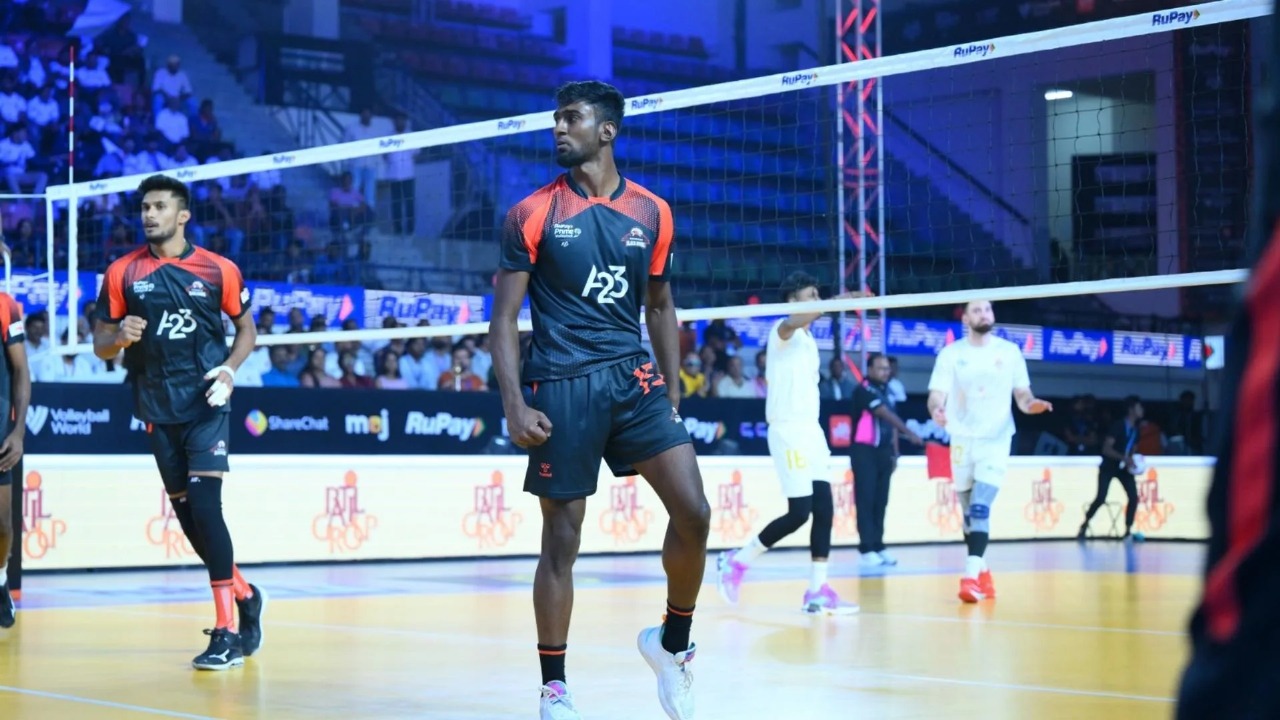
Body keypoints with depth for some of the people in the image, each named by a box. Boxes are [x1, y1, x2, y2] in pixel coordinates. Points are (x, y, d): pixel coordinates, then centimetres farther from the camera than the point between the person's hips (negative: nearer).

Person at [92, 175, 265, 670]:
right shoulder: (122, 273, 3)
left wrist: (229, 368, -9)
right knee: (185, 514, 9)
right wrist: (120, 336, -17)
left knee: (204, 507, -15)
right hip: (157, 409, 4)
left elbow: (246, 327, 9)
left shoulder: (219, 270, -1)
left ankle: (228, 629, -12)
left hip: (206, 404, -3)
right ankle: (244, 596, 32)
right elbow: (101, 345, 6)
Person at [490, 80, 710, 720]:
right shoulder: (532, 214, -1)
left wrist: (671, 394, 11)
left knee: (693, 512, -10)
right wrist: (514, 406, -11)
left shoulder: (651, 213, 8)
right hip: (561, 387, -3)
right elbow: (504, 317, -1)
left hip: (633, 378, 3)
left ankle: (673, 641, 14)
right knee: (561, 539, 1)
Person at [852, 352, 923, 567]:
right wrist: (909, 433, -28)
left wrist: (894, 453, 13)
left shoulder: (888, 392, 14)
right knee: (866, 500, -6)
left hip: (883, 451, 7)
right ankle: (867, 549, -6)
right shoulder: (864, 390, -12)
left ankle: (878, 547, 11)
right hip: (864, 451, -7)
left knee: (881, 501, 7)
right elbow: (885, 414, -21)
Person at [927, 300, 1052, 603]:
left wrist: (1031, 404, -14)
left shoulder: (1010, 351, 4)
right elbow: (937, 394, -6)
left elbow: (1021, 393, 9)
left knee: (980, 508, -18)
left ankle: (971, 576, -22)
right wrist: (936, 410, -29)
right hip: (962, 440, 2)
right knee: (969, 512, 10)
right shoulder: (951, 353, 2)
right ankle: (983, 572, 27)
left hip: (996, 439, -2)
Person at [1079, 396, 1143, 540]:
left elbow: (1132, 450, 13)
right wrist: (1124, 458, -34)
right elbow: (1106, 448, -24)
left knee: (1134, 497, -12)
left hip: (1124, 467, 6)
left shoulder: (1136, 429, 2)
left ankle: (1128, 532, -6)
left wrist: (1132, 462, -8)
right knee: (1101, 498, -13)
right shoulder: (1118, 426, -18)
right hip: (1109, 466, -6)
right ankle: (1085, 525, 9)